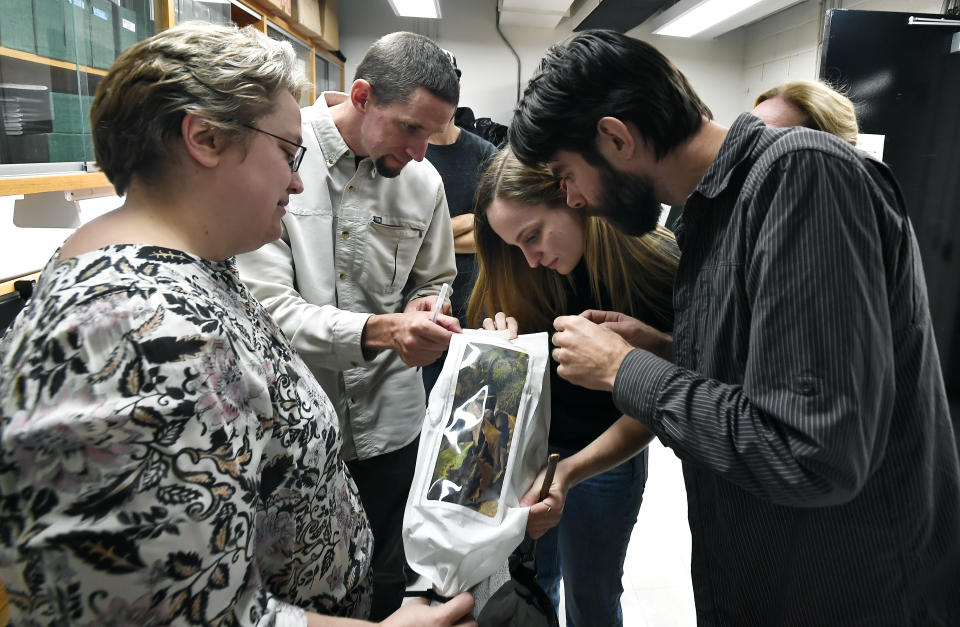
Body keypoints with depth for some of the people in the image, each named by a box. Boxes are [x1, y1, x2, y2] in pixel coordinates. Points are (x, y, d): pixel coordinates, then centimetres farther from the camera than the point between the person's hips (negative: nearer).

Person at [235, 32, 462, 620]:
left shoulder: (424, 180, 0)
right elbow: (266, 305, -18)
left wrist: (424, 313, -9)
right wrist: (377, 331, -30)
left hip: (390, 426, 4)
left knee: (387, 590, 18)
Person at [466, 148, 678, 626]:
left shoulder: (660, 270, -23)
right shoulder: (528, 275, -12)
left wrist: (570, 471, -33)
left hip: (604, 457, -3)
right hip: (524, 445, 3)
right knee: (528, 586, 18)